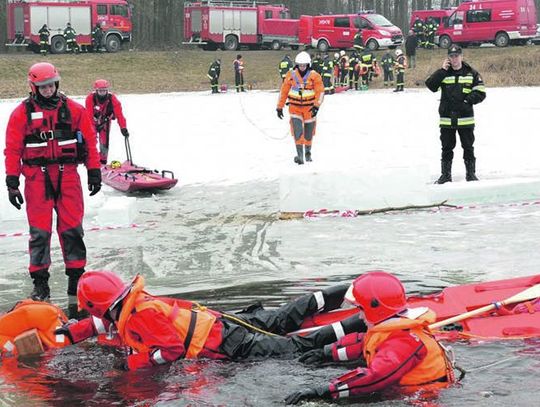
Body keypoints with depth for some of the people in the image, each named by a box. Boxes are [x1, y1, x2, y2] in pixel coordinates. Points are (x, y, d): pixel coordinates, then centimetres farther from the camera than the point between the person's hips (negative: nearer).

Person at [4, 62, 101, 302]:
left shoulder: (73, 109, 5)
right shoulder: (22, 113, 1)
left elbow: (89, 141, 9)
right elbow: (13, 149, 2)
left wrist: (94, 172, 5)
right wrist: (12, 182, -2)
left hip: (67, 175, 1)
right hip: (37, 177, -1)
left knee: (72, 228, 2)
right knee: (39, 231, 0)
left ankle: (76, 277, 11)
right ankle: (40, 282, 8)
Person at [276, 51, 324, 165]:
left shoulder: (314, 76, -6)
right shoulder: (291, 75, -1)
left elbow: (320, 91, -12)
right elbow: (283, 91, 5)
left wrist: (316, 105, -25)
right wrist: (280, 107, 6)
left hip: (309, 108, 0)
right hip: (295, 107, 0)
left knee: (309, 132, 12)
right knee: (297, 131, -16)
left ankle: (308, 152, 35)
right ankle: (299, 155, -19)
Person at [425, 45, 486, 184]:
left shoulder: (471, 73, 1)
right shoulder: (443, 73, 5)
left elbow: (480, 93, 0)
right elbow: (431, 85, -10)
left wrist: (467, 100, -14)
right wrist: (443, 70, -12)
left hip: (465, 119, -1)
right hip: (446, 119, 1)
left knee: (468, 147, 6)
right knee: (447, 148, 8)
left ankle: (471, 173, 16)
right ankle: (445, 174, 16)